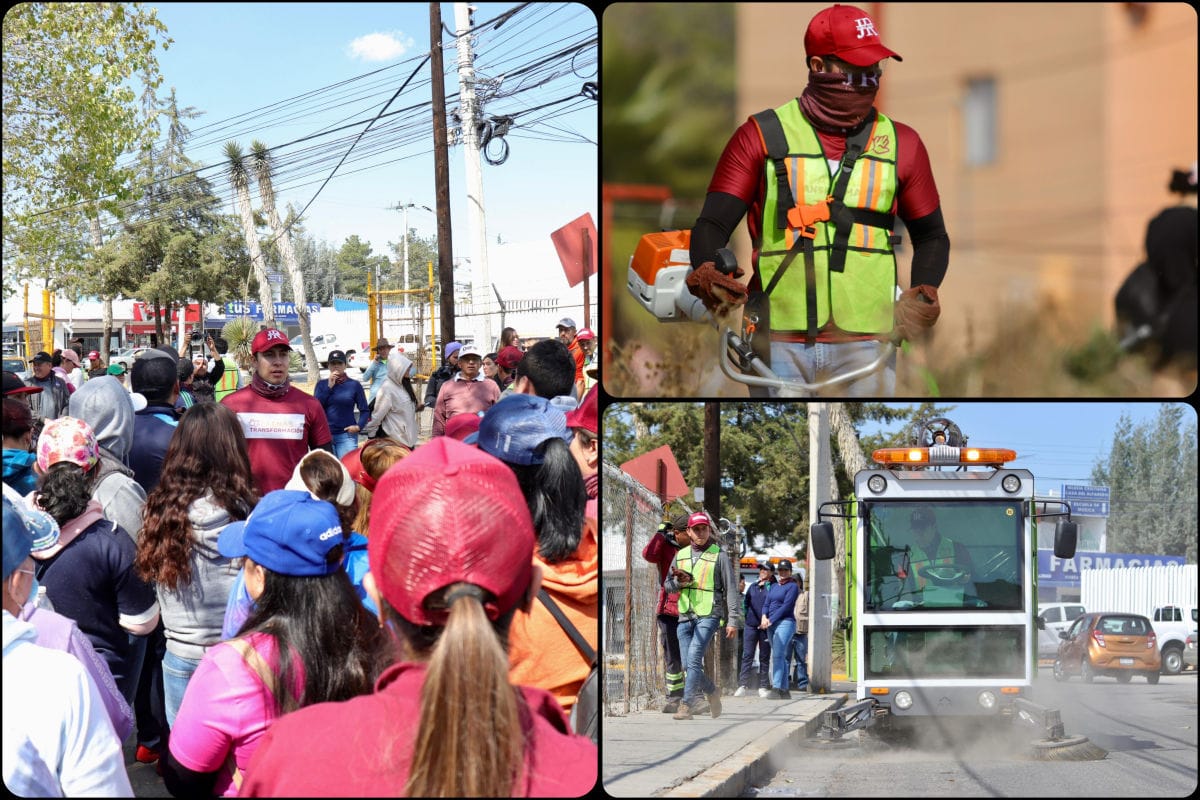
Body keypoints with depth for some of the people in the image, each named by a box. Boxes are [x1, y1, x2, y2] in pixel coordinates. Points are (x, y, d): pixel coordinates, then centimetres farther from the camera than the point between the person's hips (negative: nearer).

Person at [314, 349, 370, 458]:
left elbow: (365, 410, 4)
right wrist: (329, 387, -7)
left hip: (346, 435, -2)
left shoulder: (354, 385, 3)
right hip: (325, 435, 2)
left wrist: (359, 426, -11)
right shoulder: (322, 384, 9)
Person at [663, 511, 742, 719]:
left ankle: (686, 706, -19)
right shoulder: (681, 555, 14)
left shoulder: (719, 555, 1)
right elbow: (668, 584, 18)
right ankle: (712, 691, 28)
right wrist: (679, 582, -6)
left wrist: (733, 620, -7)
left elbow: (731, 589, -1)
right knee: (688, 666, 4)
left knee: (693, 659, -18)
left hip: (709, 615, -5)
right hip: (685, 616, 5)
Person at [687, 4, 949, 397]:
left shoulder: (901, 143, 13)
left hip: (864, 344, 2)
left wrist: (923, 294, 3)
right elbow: (713, 223, 1)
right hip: (779, 343, -2)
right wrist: (706, 272, -21)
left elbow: (931, 235, 23)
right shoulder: (762, 136, 6)